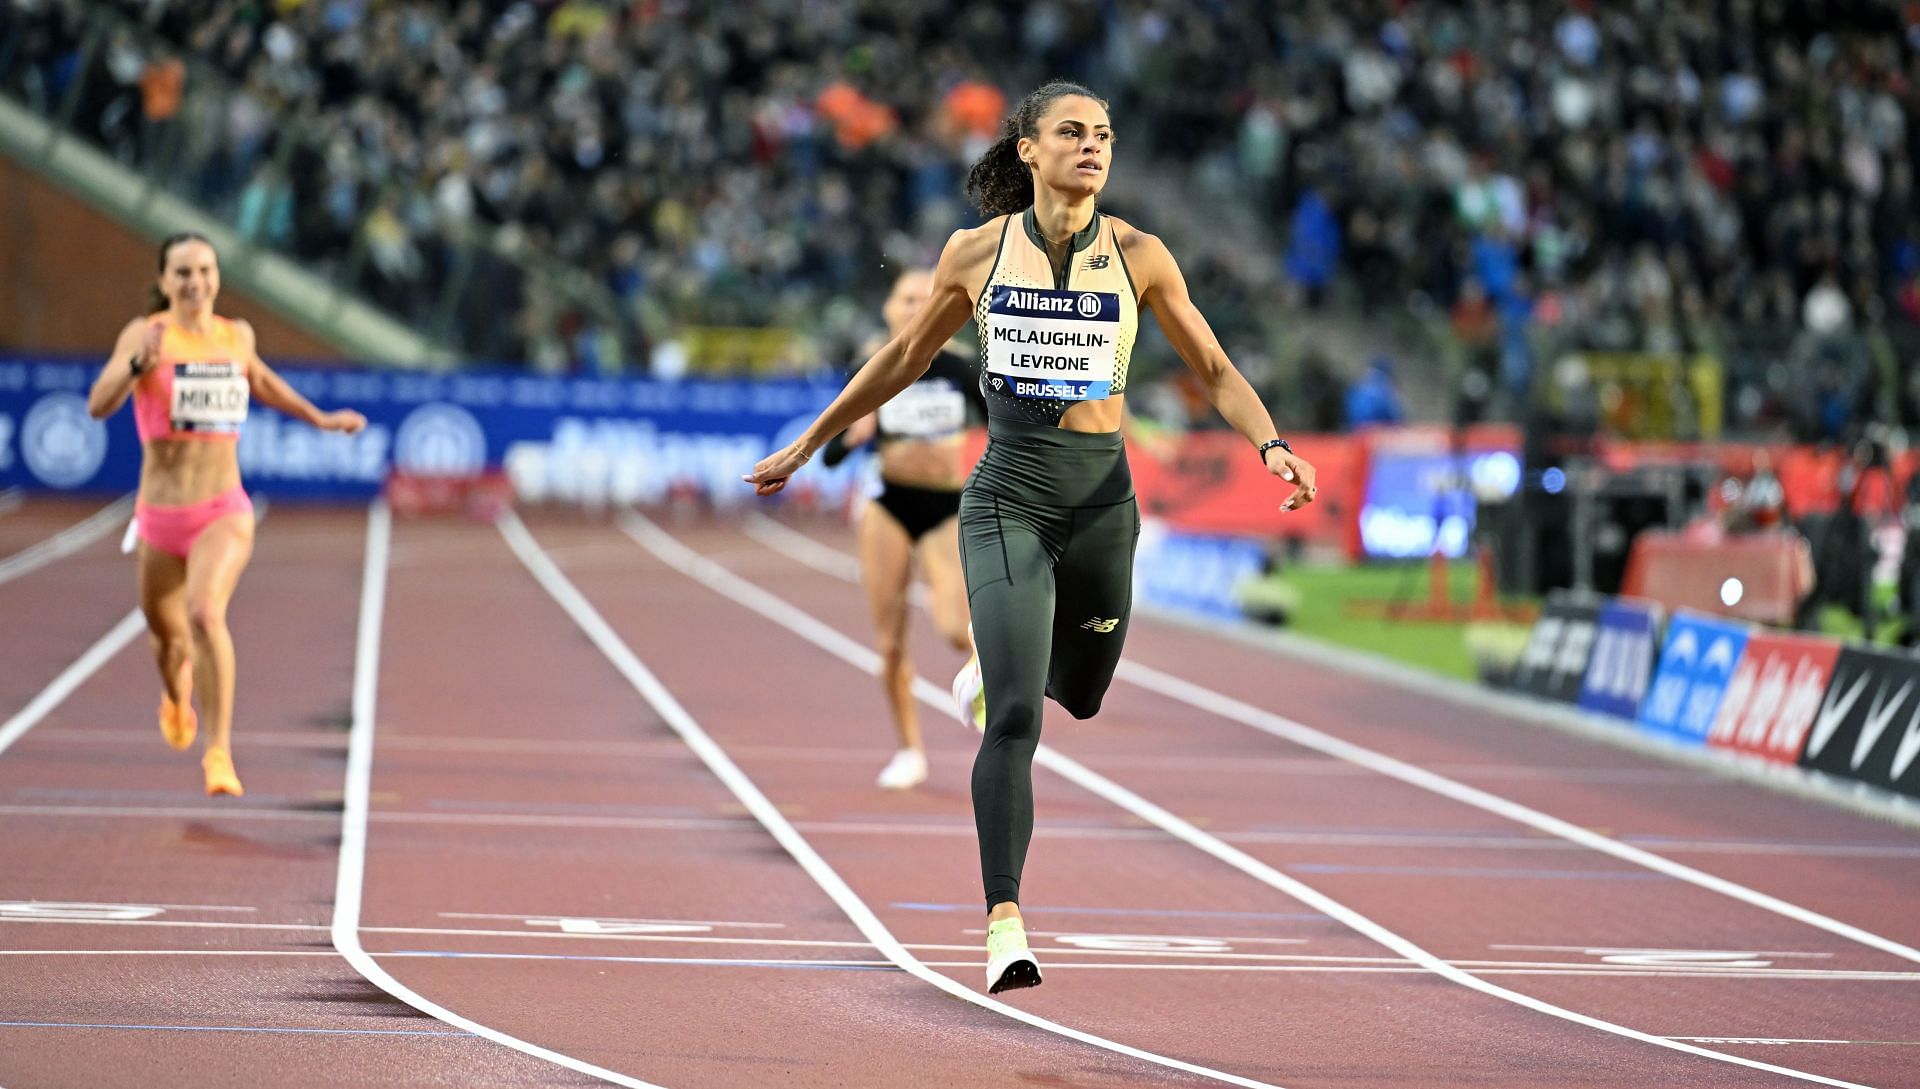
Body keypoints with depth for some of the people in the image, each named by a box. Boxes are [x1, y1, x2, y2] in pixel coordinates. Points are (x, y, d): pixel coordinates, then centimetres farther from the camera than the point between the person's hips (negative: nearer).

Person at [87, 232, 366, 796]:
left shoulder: (238, 336, 4)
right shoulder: (145, 334, -8)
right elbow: (98, 405, -21)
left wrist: (318, 417, 27)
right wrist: (139, 363, -37)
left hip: (224, 513, 0)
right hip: (160, 516, 0)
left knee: (206, 613, -27)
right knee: (166, 633, 19)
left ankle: (219, 753, -24)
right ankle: (176, 696, 56)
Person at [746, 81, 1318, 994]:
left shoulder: (1138, 257, 0)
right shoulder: (978, 252, -1)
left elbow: (1215, 372, 7)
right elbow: (904, 359, 13)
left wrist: (1270, 445, -12)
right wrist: (807, 446, 18)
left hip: (1101, 499, 2)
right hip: (1008, 499, -2)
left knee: (1079, 696, 19)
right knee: (1015, 720, -16)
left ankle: (1000, 657, 55)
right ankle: (1005, 926, -16)